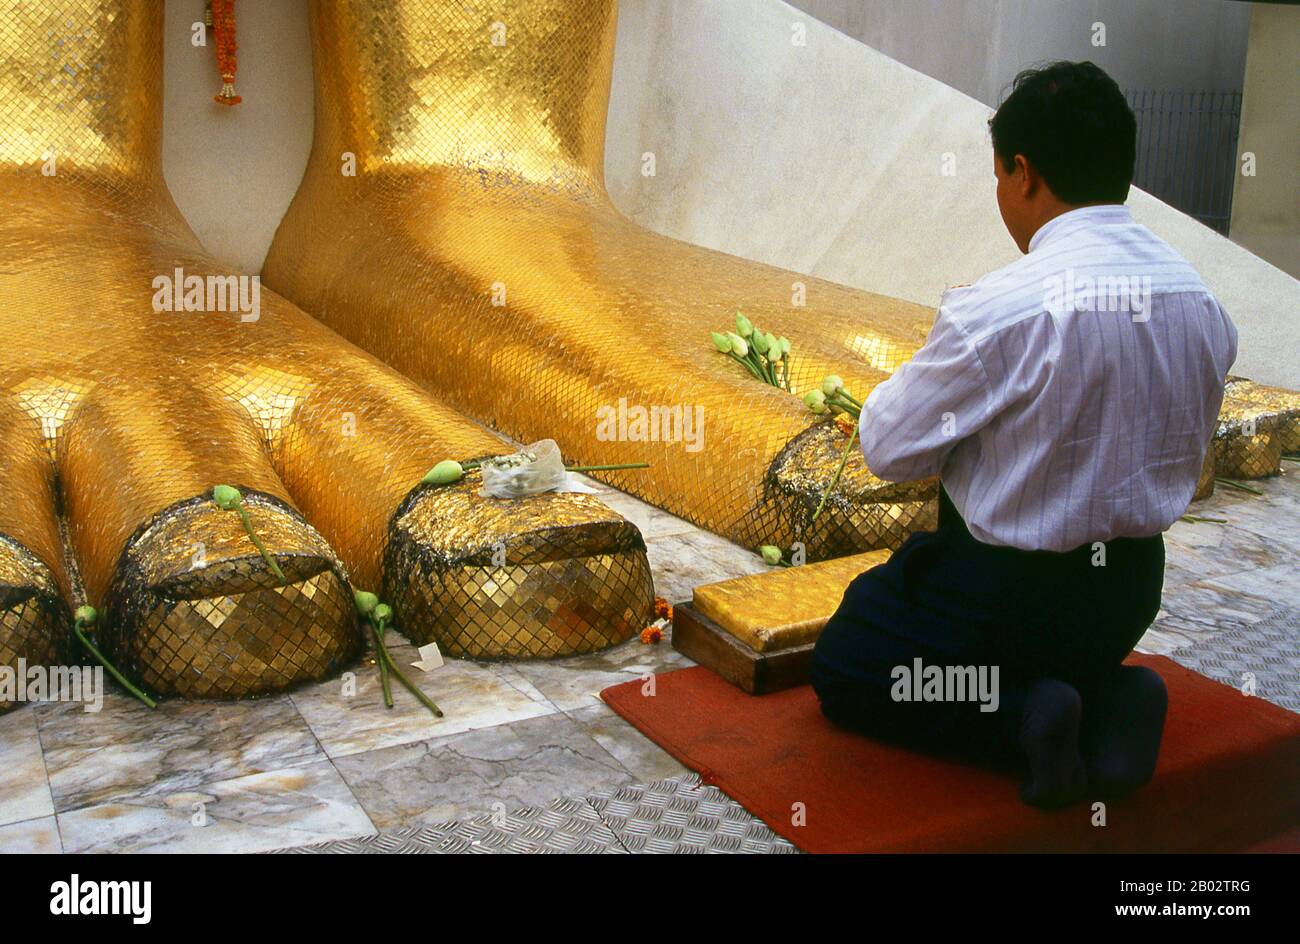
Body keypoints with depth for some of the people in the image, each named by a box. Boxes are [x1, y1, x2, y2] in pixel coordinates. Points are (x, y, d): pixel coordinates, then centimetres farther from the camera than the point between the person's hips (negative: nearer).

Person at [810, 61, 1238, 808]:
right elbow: (1190, 458, 9)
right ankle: (1108, 702, 6)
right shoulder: (1203, 302, -4)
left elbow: (890, 449, -14)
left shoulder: (1001, 309, -25)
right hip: (1133, 587, 7)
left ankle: (1019, 721, -5)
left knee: (843, 675, 15)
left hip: (1006, 592, -6)